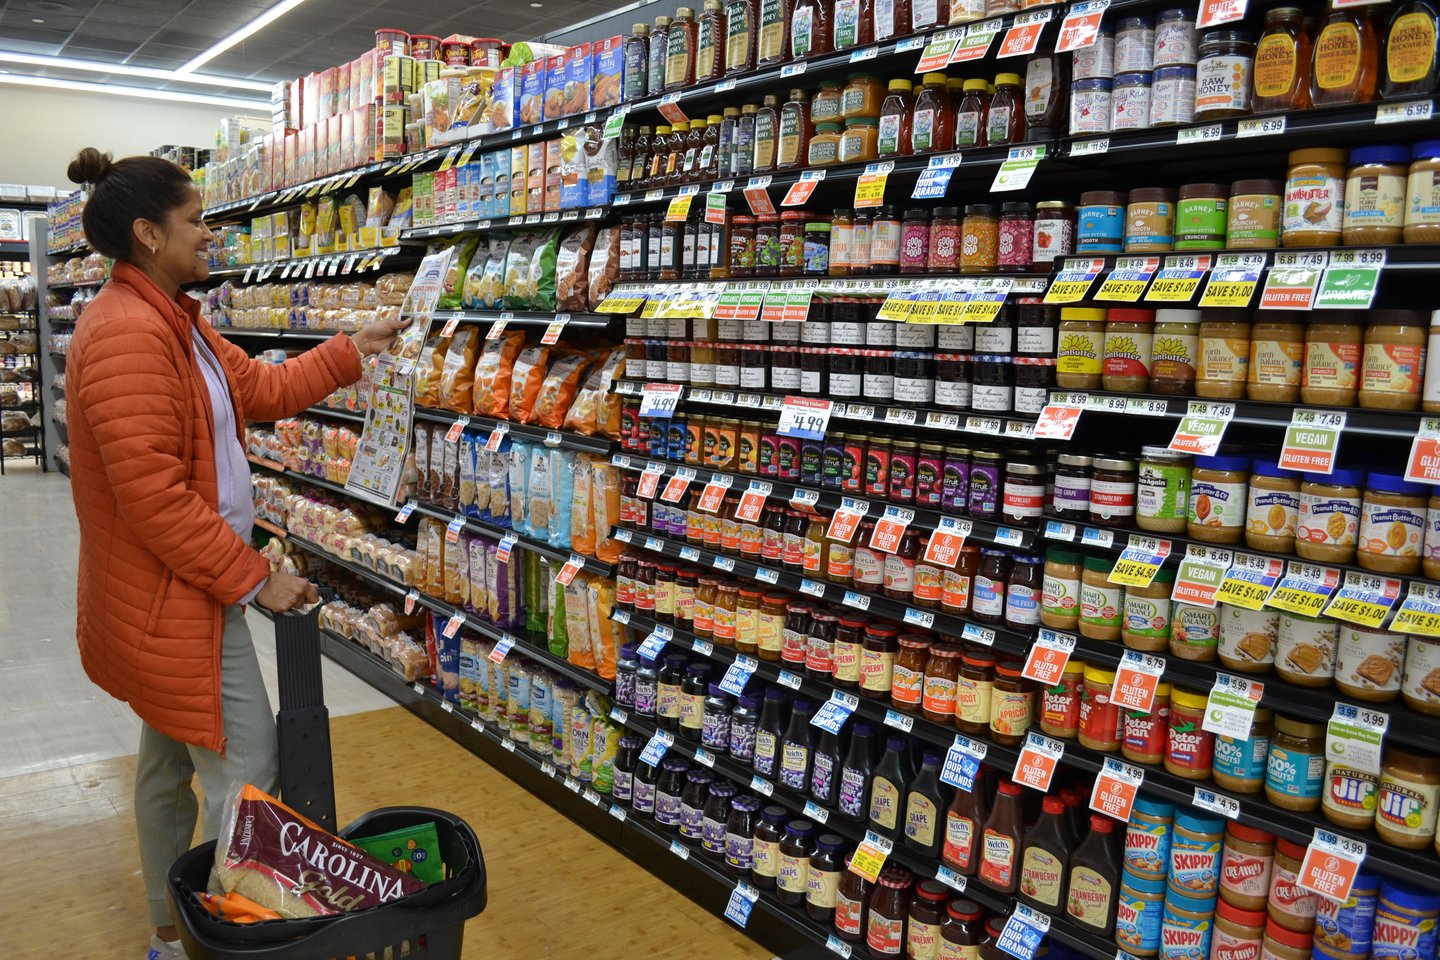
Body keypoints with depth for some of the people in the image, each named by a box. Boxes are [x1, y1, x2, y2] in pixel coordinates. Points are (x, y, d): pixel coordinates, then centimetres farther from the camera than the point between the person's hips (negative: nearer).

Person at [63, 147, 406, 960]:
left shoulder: (173, 320, 10)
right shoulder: (126, 334, -23)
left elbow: (262, 389, 17)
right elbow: (153, 497, -27)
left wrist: (355, 350, 18)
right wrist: (252, 579, -20)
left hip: (172, 594, 11)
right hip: (175, 597, -11)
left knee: (170, 760, 21)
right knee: (248, 775, -4)